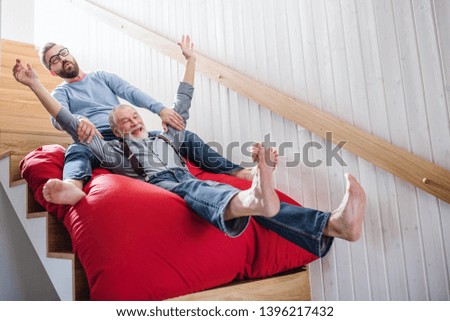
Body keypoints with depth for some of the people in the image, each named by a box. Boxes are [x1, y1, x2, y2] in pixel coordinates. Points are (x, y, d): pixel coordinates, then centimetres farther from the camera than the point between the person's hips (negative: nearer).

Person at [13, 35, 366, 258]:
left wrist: (190, 60, 43)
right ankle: (255, 199, -74)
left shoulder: (165, 137, 36)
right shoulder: (114, 150, 26)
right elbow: (73, 124, 22)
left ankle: (334, 223, -45)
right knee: (192, 188, -39)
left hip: (191, 184, 4)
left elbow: (181, 105, 39)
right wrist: (35, 84, 22)